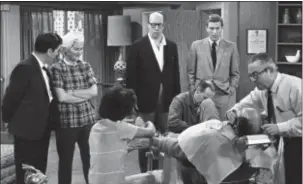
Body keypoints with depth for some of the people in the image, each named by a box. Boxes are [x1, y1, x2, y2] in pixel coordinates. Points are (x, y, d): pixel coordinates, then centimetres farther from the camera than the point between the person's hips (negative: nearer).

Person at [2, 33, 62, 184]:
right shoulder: (25, 68, -20)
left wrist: (48, 123, 11)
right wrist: (8, 120, -1)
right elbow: (11, 98, -14)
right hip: (27, 130, -8)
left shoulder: (43, 68, 7)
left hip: (41, 129, 8)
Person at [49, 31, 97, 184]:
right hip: (66, 122, -4)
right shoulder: (56, 68, -7)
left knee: (90, 159, 11)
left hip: (88, 120, 4)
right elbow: (61, 97, -14)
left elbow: (94, 91, -1)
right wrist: (84, 95, -7)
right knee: (66, 161, 9)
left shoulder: (85, 66, 7)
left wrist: (72, 93, -11)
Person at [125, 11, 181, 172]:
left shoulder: (172, 46, 8)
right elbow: (131, 76, -5)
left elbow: (175, 74, 10)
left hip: (166, 100, 3)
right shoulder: (138, 47, -3)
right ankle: (145, 173, 14)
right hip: (146, 100, -3)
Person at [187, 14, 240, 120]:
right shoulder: (196, 46, 6)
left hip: (224, 95, 0)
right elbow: (191, 72, 9)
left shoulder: (231, 47, 5)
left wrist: (232, 89, -1)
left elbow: (235, 73, 10)